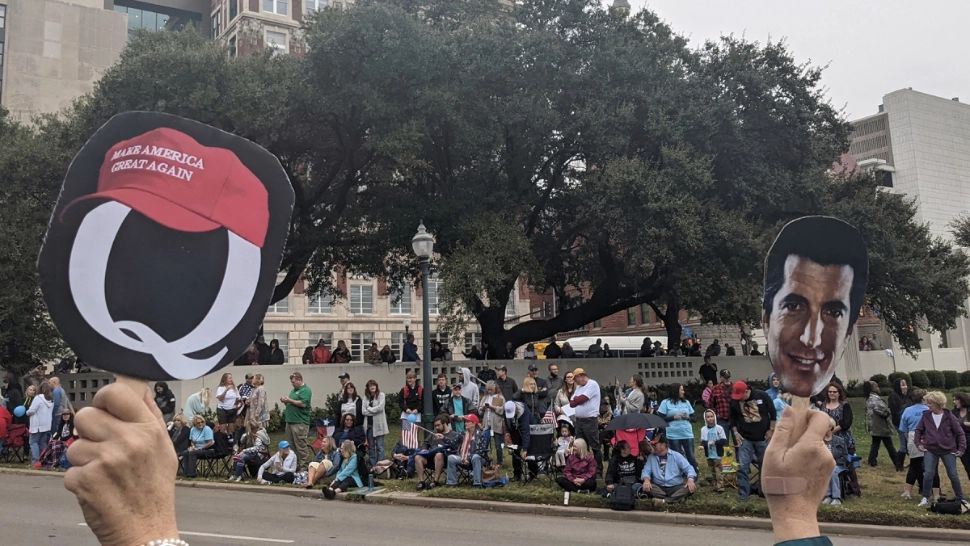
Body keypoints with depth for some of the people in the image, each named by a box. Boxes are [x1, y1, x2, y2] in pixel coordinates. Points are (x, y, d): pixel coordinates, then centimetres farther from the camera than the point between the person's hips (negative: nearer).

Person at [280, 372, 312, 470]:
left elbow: (303, 403, -20)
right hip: (290, 421, 9)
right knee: (290, 445, 13)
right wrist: (285, 402, 7)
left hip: (300, 422, -9)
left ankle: (303, 465, -3)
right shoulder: (293, 390, 20)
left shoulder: (306, 390, -8)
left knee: (301, 446, -7)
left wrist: (289, 400, -13)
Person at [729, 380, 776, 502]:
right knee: (743, 467, -6)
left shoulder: (761, 396, -13)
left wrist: (771, 430, -4)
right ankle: (743, 494, 3)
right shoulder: (734, 401, -7)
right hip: (745, 438, 1)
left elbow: (772, 412, -3)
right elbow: (732, 418, 6)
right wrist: (736, 433, -3)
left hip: (763, 437, -1)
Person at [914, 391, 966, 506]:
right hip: (930, 450, 1)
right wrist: (918, 443, 1)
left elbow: (960, 433, -1)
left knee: (953, 475, 6)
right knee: (928, 474, -6)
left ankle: (961, 499, 22)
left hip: (948, 451, -1)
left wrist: (961, 449, -4)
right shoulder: (926, 416, -2)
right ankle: (925, 498, 4)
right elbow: (918, 430, 10)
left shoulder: (949, 417, -8)